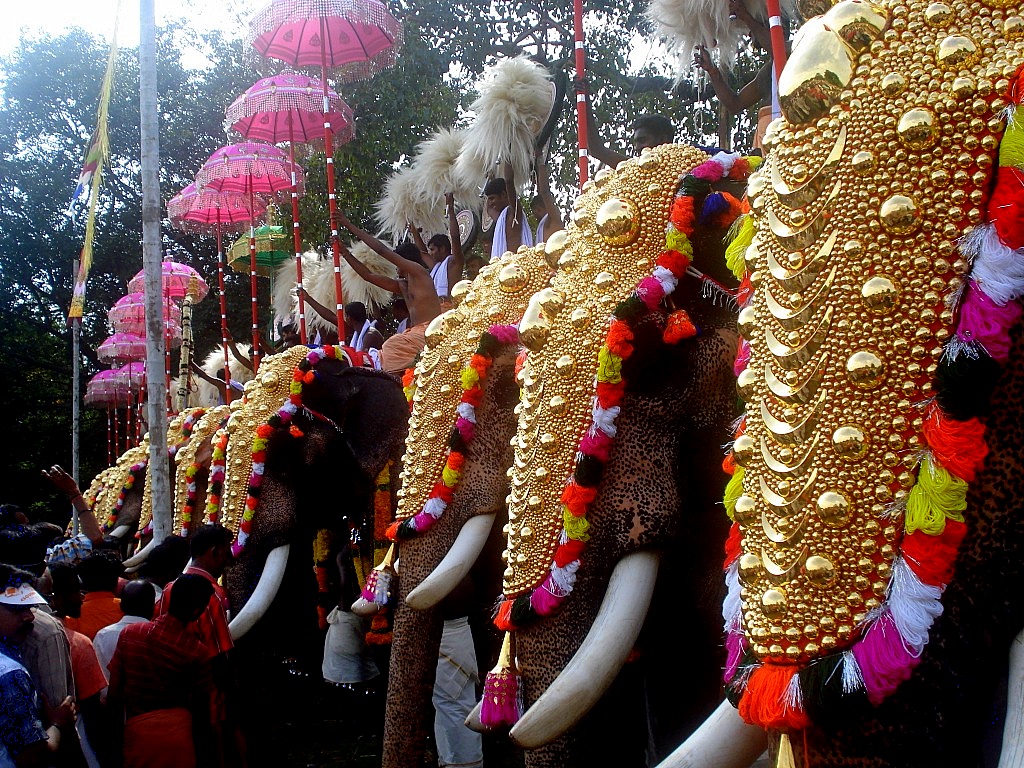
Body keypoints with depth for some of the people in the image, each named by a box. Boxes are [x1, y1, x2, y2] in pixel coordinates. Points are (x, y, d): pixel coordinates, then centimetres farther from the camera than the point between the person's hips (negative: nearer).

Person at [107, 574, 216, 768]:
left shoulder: (129, 634, -6)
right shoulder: (197, 652, -13)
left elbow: (113, 694, 0)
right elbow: (201, 708, -3)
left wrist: (117, 731, 14)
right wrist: (203, 746, 12)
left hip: (135, 733, 2)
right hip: (177, 737, -2)